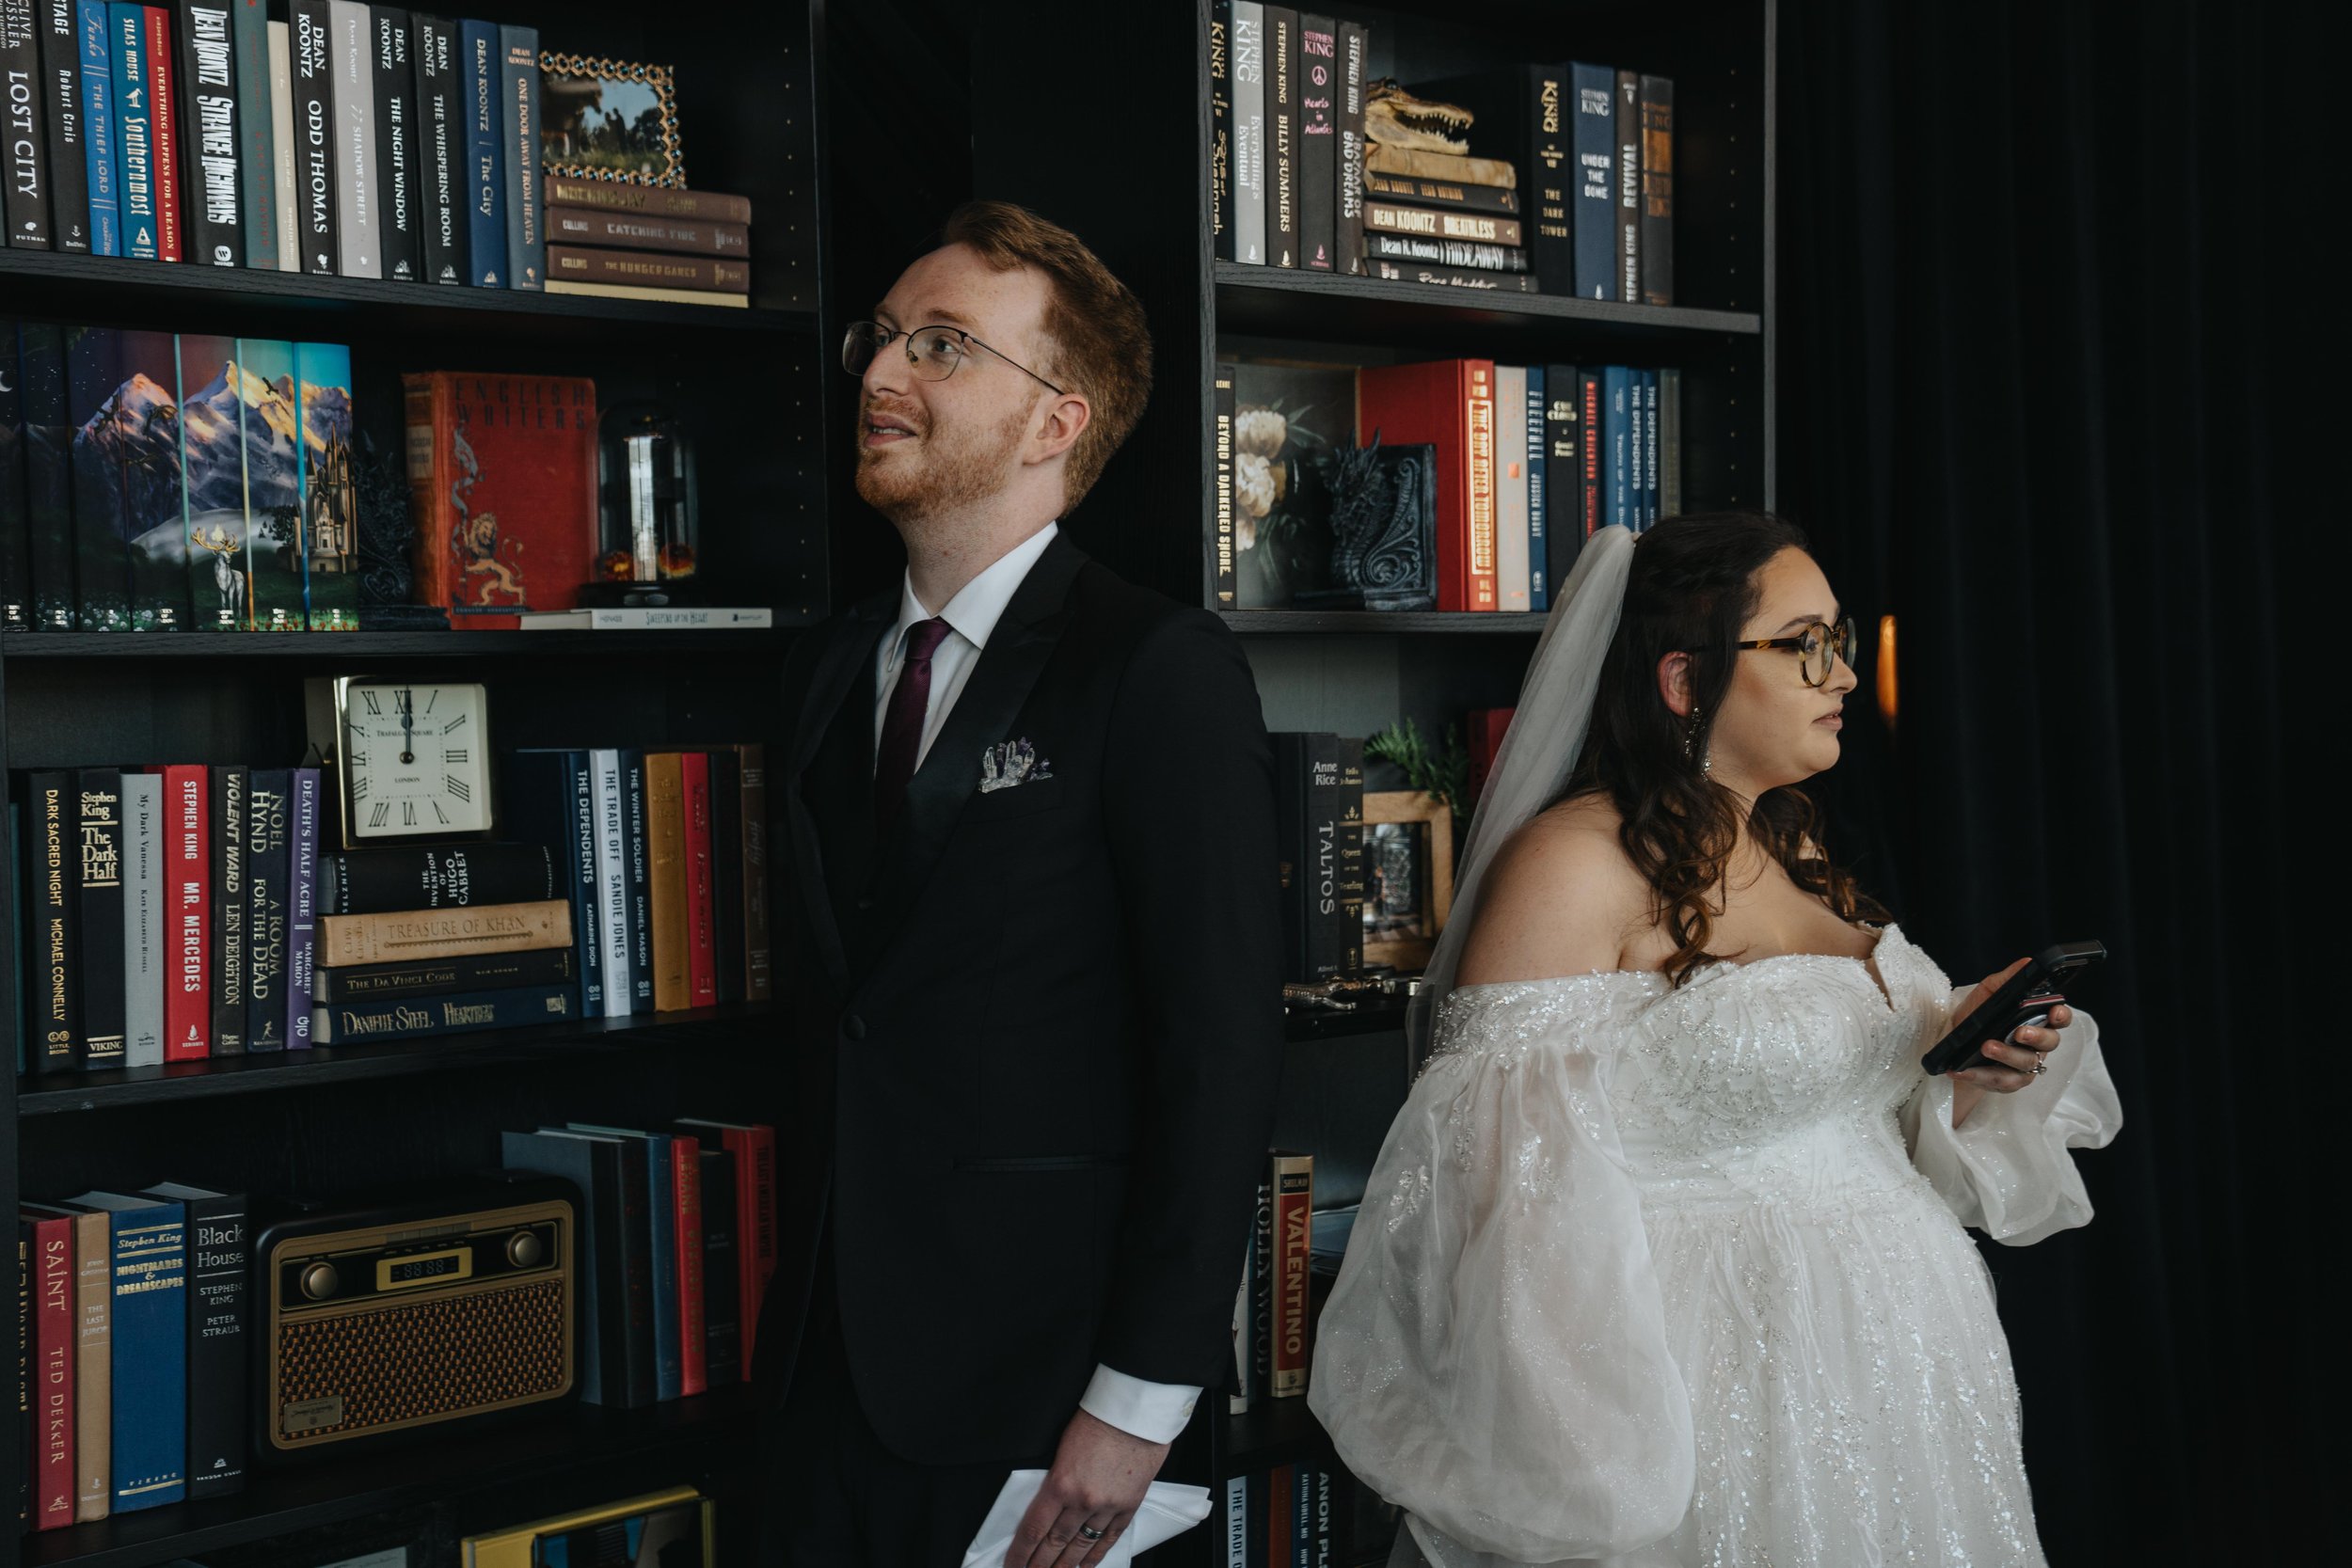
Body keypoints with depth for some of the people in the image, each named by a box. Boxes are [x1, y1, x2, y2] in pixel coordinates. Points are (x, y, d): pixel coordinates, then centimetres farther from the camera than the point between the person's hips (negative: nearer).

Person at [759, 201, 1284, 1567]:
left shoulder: (1162, 672, -12)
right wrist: (801, 1289, 12)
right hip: (834, 1355, 6)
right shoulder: (830, 671, 11)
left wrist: (1142, 1401, -16)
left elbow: (1222, 1055, -15)